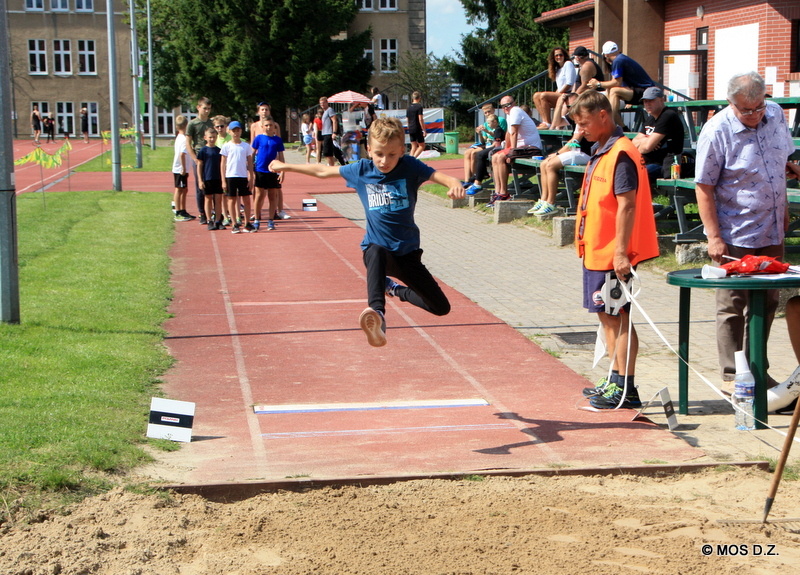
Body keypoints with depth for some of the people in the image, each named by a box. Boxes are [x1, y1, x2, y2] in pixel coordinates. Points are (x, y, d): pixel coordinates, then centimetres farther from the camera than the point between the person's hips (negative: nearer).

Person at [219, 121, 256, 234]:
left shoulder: (246, 146, 6)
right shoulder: (226, 146, 1)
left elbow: (250, 163, 9)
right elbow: (223, 164, 2)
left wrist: (251, 178, 3)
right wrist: (223, 181, -3)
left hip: (243, 176, 2)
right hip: (230, 176, -2)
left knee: (247, 200, 3)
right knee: (232, 200, 2)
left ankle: (247, 224, 11)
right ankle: (235, 225, 7)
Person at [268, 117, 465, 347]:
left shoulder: (410, 167, -7)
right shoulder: (361, 170, -2)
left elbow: (438, 175, -23)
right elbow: (322, 171, 12)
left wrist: (454, 183, -48)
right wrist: (285, 166, 21)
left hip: (408, 252, 1)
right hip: (377, 247, -1)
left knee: (441, 308, 4)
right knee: (376, 254, -41)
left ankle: (394, 289, 30)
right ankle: (377, 314, -61)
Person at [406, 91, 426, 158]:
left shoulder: (409, 107, 10)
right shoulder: (419, 107, -10)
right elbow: (420, 119, -15)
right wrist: (424, 130, -12)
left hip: (410, 129, 6)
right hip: (418, 129, -6)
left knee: (413, 146, 11)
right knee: (422, 146, 2)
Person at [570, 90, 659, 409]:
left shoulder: (621, 155, -17)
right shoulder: (599, 152, 14)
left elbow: (627, 205, -22)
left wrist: (621, 252, -24)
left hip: (613, 254, -10)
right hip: (596, 251, 10)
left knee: (618, 316, -4)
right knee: (606, 315, 15)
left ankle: (625, 390, 1)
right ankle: (614, 381, 25)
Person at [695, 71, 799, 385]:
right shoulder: (717, 131, -16)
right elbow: (703, 187, -14)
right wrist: (714, 237, -18)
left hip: (772, 232, 6)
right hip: (736, 237, -6)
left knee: (767, 303, 13)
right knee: (733, 307, 2)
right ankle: (733, 378, 11)